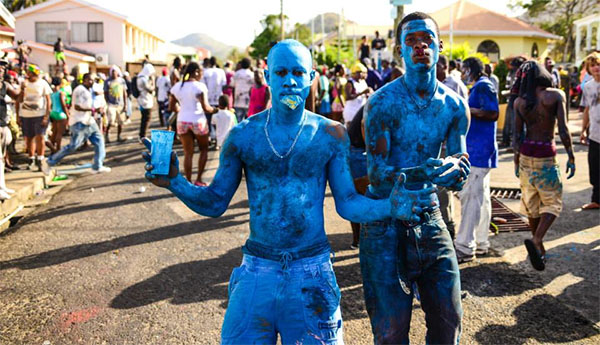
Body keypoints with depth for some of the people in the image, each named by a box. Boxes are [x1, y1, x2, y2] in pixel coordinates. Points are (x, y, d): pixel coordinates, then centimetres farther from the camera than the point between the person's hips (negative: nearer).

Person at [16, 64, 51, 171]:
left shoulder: (43, 84, -2)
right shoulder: (24, 83, 5)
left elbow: (48, 101, -3)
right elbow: (18, 100, 8)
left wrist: (46, 116, -11)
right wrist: (17, 115, 3)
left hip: (39, 115, -3)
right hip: (25, 115, 3)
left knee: (40, 137, -9)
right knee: (29, 138, 9)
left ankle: (40, 161, -2)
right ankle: (31, 160, 22)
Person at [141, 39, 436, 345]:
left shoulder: (331, 134, -3)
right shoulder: (243, 135, -2)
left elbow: (347, 203, 0)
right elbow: (215, 203, 3)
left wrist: (391, 207, -18)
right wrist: (174, 182, -13)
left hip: (312, 273, 0)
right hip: (257, 271, 1)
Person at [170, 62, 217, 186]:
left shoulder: (177, 86, 4)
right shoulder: (199, 86, -12)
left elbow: (171, 106, 9)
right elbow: (205, 107, -17)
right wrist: (214, 110, 1)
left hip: (182, 121, 4)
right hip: (198, 121, -4)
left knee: (188, 153, 10)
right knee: (204, 149, 16)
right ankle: (198, 179, 11)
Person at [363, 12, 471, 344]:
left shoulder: (454, 105, 3)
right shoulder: (383, 102, -12)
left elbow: (458, 179, 1)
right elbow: (376, 174, -18)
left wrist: (453, 171, -23)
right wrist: (417, 174, -36)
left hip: (429, 219, 5)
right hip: (385, 225, -4)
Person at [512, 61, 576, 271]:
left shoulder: (519, 101, 0)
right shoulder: (556, 95, -9)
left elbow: (517, 135, 2)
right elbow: (563, 130, -14)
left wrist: (516, 161, 12)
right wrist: (571, 156, -4)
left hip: (525, 154, 4)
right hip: (545, 155, -4)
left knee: (531, 203, 15)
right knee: (553, 203, 7)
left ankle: (539, 248, 27)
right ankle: (536, 240, -15)